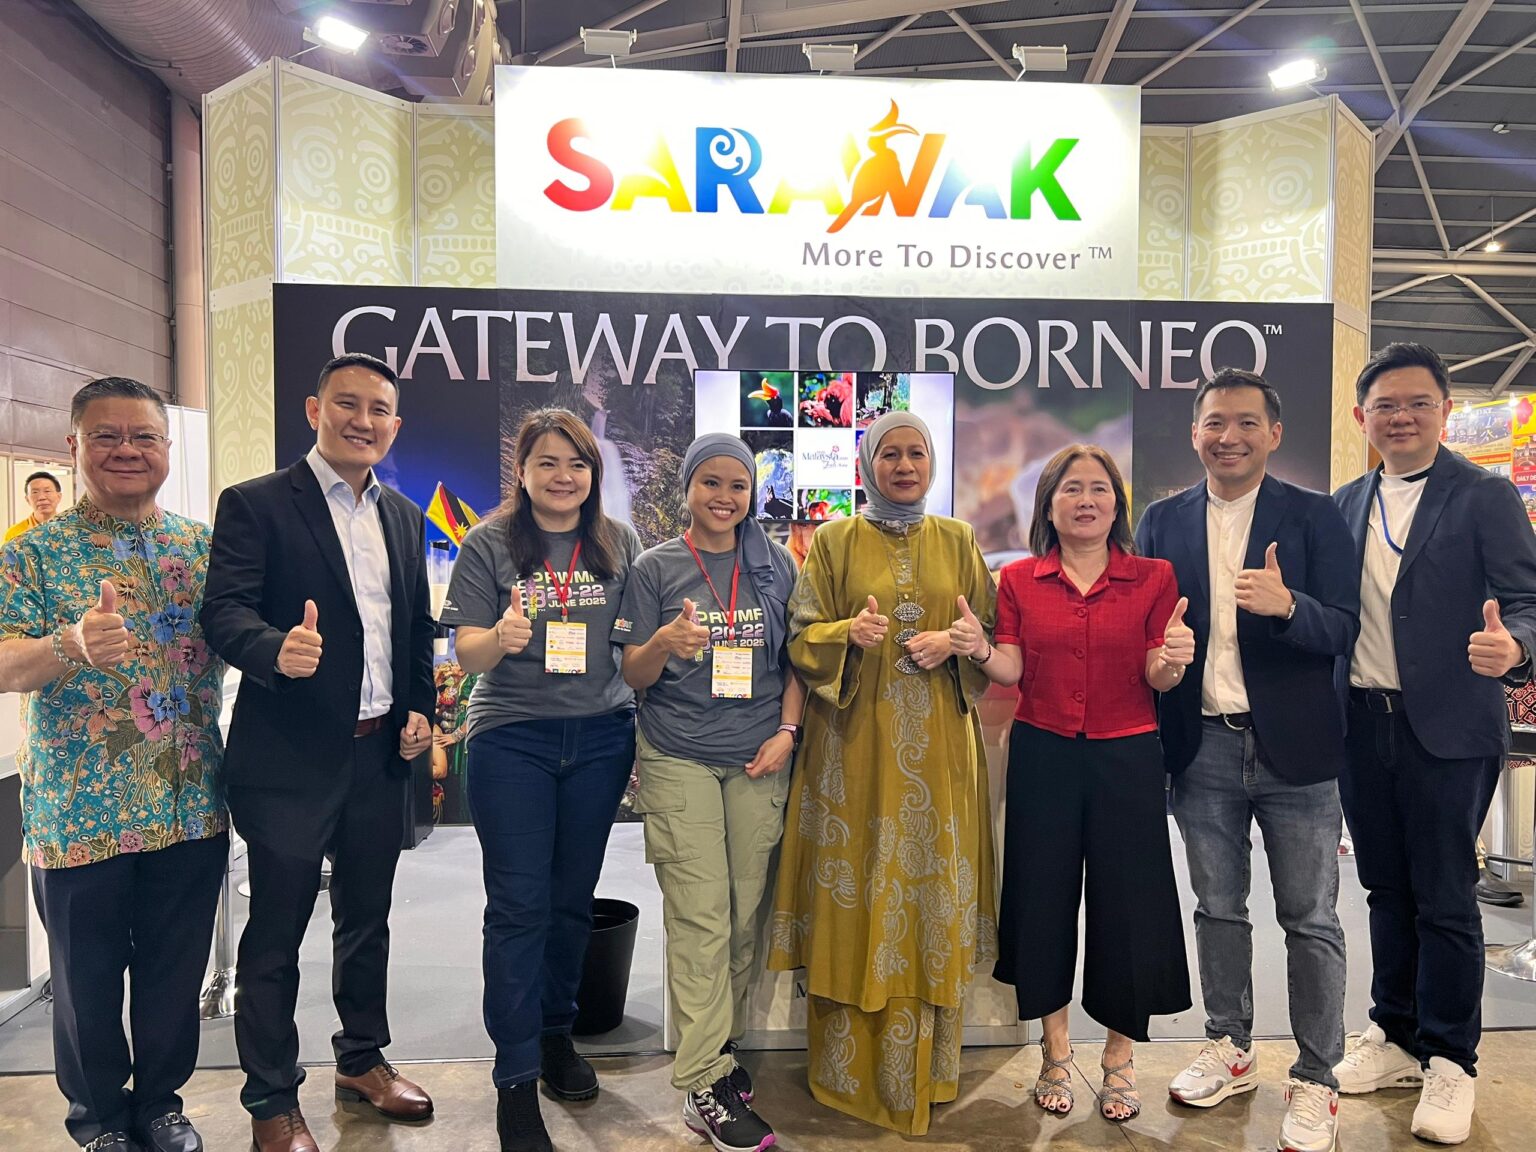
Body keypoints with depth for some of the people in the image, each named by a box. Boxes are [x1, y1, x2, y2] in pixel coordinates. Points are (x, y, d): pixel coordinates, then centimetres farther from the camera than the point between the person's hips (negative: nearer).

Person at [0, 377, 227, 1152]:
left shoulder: (203, 545, 5)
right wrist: (73, 645, -34)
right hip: (80, 809, -2)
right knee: (88, 977, 14)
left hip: (192, 805, 3)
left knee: (176, 971, 15)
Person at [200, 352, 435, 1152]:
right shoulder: (255, 504, -7)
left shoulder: (403, 515, 10)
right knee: (275, 934, 8)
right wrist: (278, 649, -37)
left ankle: (362, 1061, 38)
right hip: (291, 758, -5)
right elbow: (225, 610, -17)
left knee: (366, 919, 19)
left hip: (381, 755, 6)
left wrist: (420, 706, 5)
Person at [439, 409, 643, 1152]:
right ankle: (516, 1079, 13)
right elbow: (468, 652, -7)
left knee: (573, 898, 14)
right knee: (519, 905, 0)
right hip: (512, 737, -2)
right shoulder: (488, 545, -2)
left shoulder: (619, 544, 5)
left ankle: (555, 1034, 34)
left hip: (600, 736, 3)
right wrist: (501, 637, -29)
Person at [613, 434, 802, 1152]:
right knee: (701, 918, -4)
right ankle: (705, 1086, 6)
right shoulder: (655, 568, 1)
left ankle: (721, 1050, 26)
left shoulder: (775, 566, 8)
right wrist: (665, 644, -21)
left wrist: (787, 730, -2)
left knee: (744, 915, 7)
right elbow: (633, 675, 0)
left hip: (759, 761, 3)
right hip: (679, 759, -2)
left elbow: (797, 659, 12)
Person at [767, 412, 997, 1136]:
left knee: (932, 887, 6)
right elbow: (800, 638, 1)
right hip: (855, 740, -2)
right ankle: (851, 1068, 18)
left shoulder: (957, 541, 10)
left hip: (936, 744, 2)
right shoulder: (834, 541, 4)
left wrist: (952, 644, -10)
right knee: (858, 889, 1)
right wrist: (849, 634, -19)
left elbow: (990, 634, 11)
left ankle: (920, 1070, 23)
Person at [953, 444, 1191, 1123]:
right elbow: (1012, 671, -3)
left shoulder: (1153, 578, 1)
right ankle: (1055, 1052, 29)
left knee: (1127, 903, 6)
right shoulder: (1019, 580, 3)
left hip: (1127, 759, 0)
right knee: (1043, 898, 9)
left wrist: (1172, 659, -24)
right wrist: (979, 652, -23)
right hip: (1043, 756, 1)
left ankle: (1119, 1058, 27)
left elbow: (1156, 680, -2)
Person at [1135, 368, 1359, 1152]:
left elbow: (1344, 630, -9)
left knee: (1309, 919, 7)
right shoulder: (1163, 522, 5)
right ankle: (1230, 1051, 34)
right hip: (1201, 748, 3)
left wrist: (1287, 607, -28)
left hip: (1294, 747, -2)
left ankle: (1315, 1081, 23)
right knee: (1217, 908, 16)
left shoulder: (1314, 516, -2)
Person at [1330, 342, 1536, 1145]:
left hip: (1446, 730, -4)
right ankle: (1397, 1038, 31)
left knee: (1445, 899, 4)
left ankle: (1449, 1063, 21)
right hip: (1361, 725, 4)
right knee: (1386, 890, 15)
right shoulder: (1345, 505, 10)